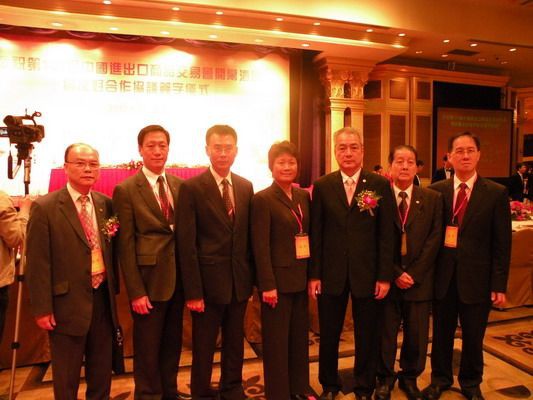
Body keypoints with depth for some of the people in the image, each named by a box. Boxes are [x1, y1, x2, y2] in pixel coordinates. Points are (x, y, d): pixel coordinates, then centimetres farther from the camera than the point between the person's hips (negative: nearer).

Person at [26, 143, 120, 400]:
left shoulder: (105, 204, 3)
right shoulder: (45, 207, -11)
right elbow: (37, 263, -11)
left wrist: (114, 288, 5)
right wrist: (42, 308, -11)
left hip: (102, 297, 5)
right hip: (68, 302, -4)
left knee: (102, 368, 20)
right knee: (66, 374, 14)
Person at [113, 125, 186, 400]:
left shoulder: (180, 185, 5)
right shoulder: (126, 190, -8)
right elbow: (126, 245, -9)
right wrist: (135, 291, -12)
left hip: (178, 278, 5)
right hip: (149, 280, -4)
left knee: (172, 343, 19)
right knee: (148, 348, 11)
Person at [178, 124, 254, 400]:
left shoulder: (246, 187, 5)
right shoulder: (191, 188, -10)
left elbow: (248, 235, 8)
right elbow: (186, 244, -12)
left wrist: (252, 277, 5)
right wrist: (192, 291, -14)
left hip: (239, 281, 5)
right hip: (208, 281, -4)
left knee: (235, 343, 20)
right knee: (204, 346, 13)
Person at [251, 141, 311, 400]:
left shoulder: (304, 196, 8)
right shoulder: (262, 199, -10)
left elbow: (310, 236, 10)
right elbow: (261, 246, -13)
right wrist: (268, 285, -16)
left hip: (301, 278, 6)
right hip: (278, 279, -6)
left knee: (300, 336, 18)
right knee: (277, 340, 8)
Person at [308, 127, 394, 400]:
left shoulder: (380, 185, -2)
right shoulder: (322, 186, 0)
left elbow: (386, 234, -3)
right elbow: (315, 234, 0)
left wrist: (385, 276, -5)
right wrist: (314, 274, -2)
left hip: (367, 274, 0)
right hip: (331, 274, 1)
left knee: (366, 336, 14)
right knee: (328, 335, 14)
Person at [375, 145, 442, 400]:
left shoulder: (432, 199, 3)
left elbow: (434, 239, -1)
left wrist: (414, 273, -8)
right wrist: (395, 274, -10)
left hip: (419, 280, 2)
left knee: (417, 334, 11)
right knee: (385, 333, 10)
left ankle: (410, 377, 35)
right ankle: (385, 378, 31)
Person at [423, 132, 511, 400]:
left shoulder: (496, 193, -4)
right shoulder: (436, 191, 0)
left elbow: (502, 243, -4)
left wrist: (499, 285, -5)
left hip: (476, 278, -1)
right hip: (443, 276, 1)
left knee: (473, 335, 13)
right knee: (441, 332, 15)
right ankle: (440, 378, 37)